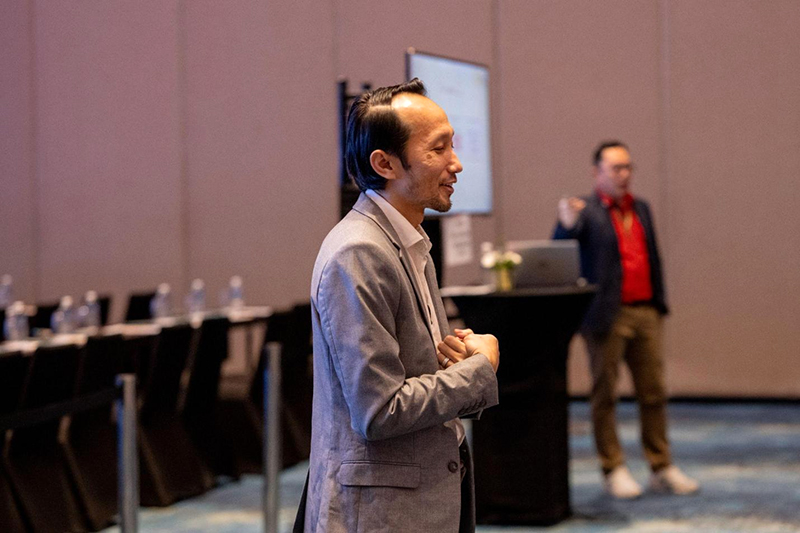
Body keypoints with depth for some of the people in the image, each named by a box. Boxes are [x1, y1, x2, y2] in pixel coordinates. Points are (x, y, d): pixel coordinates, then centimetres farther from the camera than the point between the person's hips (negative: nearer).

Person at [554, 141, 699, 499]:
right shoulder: (585, 211, -5)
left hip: (645, 312, 6)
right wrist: (567, 224, -39)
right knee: (605, 396, 3)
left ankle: (662, 469, 15)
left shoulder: (641, 209, 15)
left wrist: (659, 303, 15)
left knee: (654, 393, 8)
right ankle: (614, 471, 10)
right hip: (606, 317, -6)